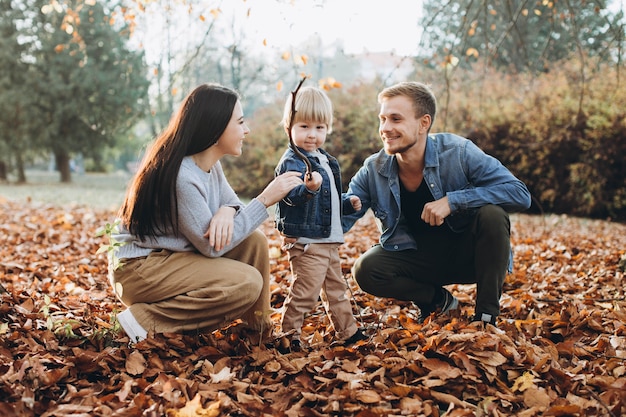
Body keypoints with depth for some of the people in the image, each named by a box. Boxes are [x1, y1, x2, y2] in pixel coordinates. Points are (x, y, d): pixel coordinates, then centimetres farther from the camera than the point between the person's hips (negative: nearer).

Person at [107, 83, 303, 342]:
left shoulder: (210, 163, 1)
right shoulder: (182, 176, -27)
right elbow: (211, 246, -22)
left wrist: (227, 212, -21)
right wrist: (265, 199, -22)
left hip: (171, 257, 9)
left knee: (255, 242, -3)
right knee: (248, 283, -20)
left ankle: (257, 329, 7)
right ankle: (146, 319, -13)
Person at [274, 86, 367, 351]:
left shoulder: (326, 161, 14)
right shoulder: (291, 162, -16)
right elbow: (292, 195, -35)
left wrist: (348, 203, 15)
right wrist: (308, 188, -53)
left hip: (329, 240, 9)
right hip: (305, 240, -9)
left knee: (336, 289, 20)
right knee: (305, 291, -8)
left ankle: (348, 332, 33)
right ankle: (289, 333, 9)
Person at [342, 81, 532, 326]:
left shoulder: (458, 153, -20)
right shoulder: (373, 171, -11)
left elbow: (520, 194, -25)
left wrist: (452, 200, -33)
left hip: (466, 253, -2)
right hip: (419, 260, 2)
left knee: (491, 213, -30)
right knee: (366, 270, -24)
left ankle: (486, 313, -13)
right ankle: (438, 300, 3)